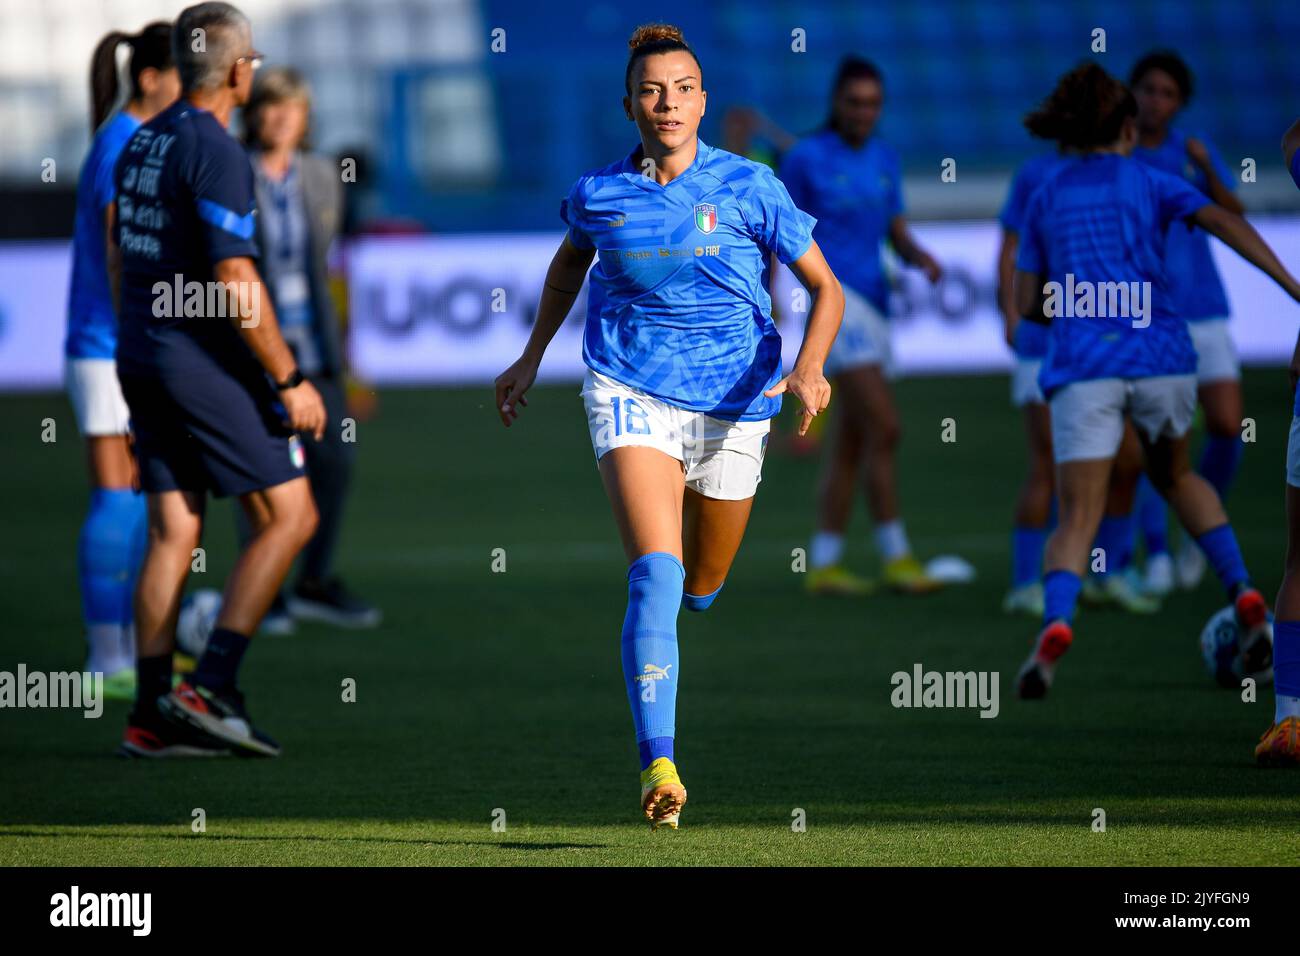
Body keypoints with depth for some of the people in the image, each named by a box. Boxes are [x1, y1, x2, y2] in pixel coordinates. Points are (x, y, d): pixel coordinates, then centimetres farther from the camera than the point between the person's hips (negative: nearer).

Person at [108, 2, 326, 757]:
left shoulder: (144, 143, 12)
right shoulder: (216, 152, -15)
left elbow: (121, 261, 20)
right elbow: (235, 283, -19)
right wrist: (289, 381, -14)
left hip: (141, 355, 9)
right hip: (205, 363, -9)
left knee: (174, 533, 8)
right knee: (290, 516, -2)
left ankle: (152, 715, 4)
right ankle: (212, 689, -10)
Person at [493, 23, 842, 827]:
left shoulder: (748, 187, -6)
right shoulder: (599, 195, 0)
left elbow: (826, 288, -1)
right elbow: (570, 262, 24)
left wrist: (808, 370, -19)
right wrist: (532, 359, 26)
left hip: (731, 405, 1)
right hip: (630, 392, -1)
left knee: (701, 586, 16)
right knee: (656, 574, -21)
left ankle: (651, 646, 55)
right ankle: (658, 767, -26)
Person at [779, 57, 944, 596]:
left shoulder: (884, 160, 12)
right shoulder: (805, 158, -5)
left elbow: (897, 235, 13)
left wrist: (921, 259, -8)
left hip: (872, 306, 7)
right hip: (833, 297, -7)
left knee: (850, 445, 7)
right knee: (885, 427, -16)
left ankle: (824, 565, 12)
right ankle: (896, 557, -15)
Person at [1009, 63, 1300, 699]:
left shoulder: (1045, 199, 18)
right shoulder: (1147, 182, 12)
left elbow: (1027, 304, 17)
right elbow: (1223, 222, -6)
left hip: (1083, 367, 0)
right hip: (1160, 356, 0)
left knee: (1078, 519, -4)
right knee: (1174, 476, 28)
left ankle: (1055, 623, -34)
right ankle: (1243, 598, 12)